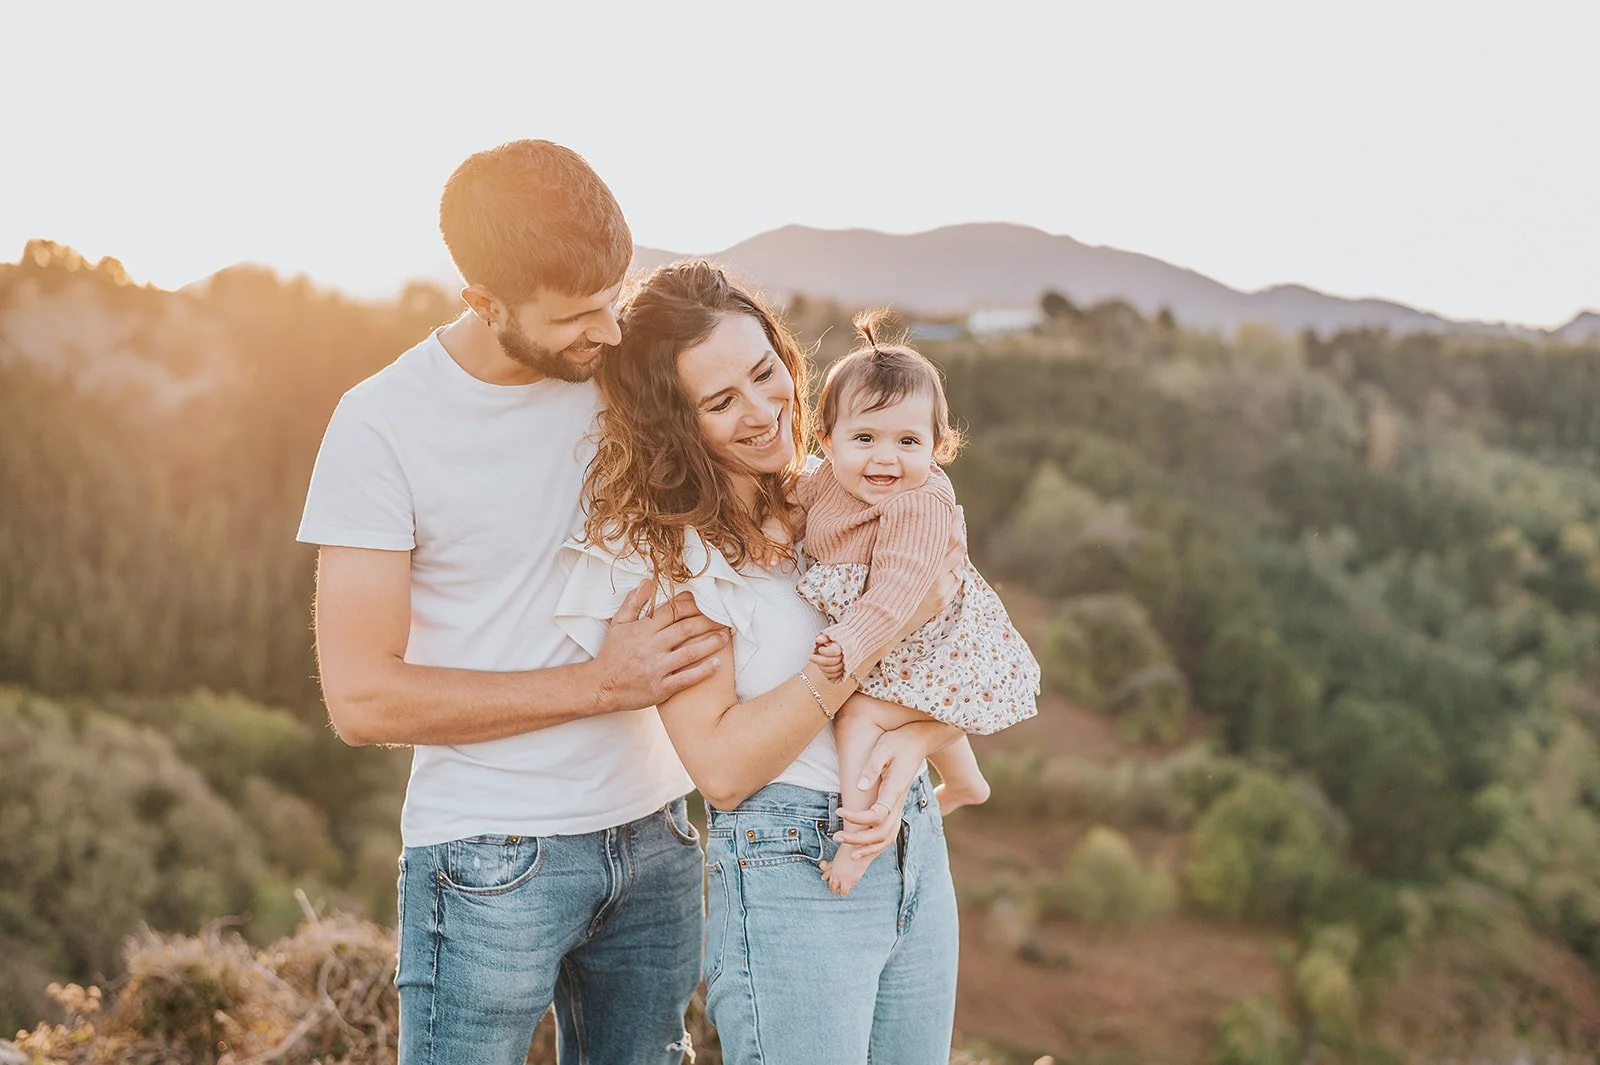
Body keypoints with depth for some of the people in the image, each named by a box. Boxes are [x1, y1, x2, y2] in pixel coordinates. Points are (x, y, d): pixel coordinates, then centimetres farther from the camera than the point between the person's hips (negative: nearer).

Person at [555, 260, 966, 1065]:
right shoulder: (673, 550, -12)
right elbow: (721, 769, -18)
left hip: (916, 847, 6)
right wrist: (870, 635, -21)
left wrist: (911, 744, -15)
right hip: (788, 882, -6)